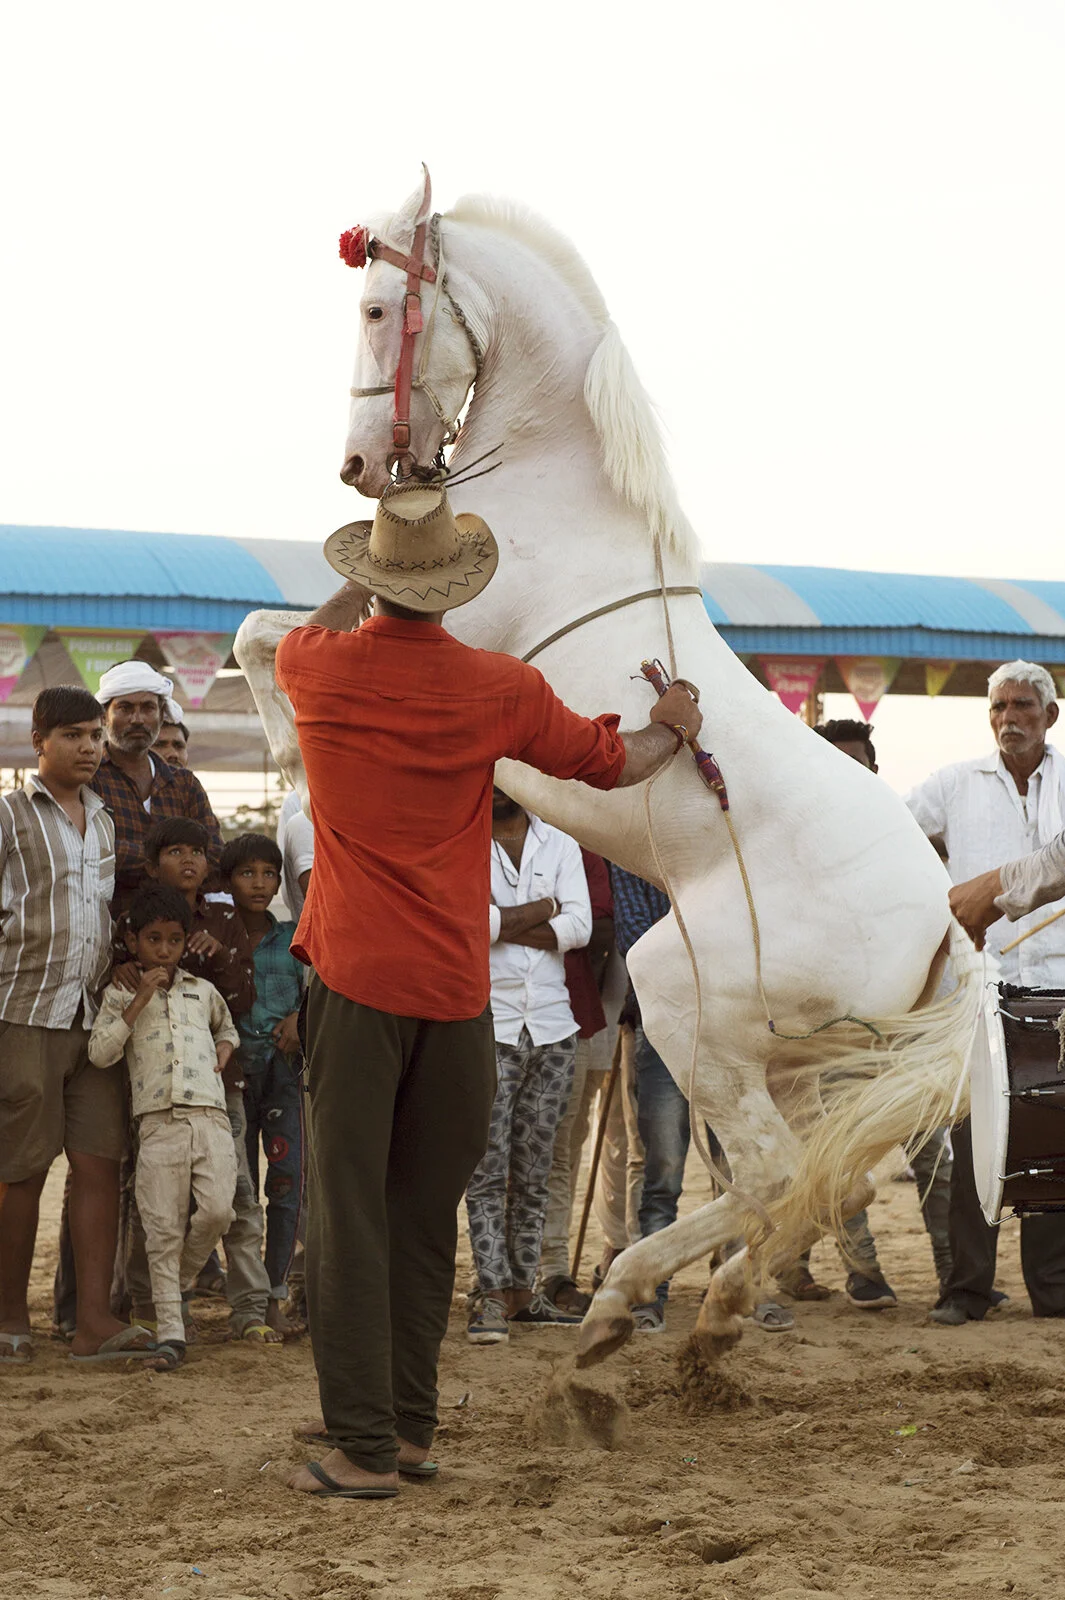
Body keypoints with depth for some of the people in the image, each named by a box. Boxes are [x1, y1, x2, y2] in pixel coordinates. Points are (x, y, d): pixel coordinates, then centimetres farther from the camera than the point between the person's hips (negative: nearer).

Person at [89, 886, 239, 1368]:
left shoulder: (203, 991, 20)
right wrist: (139, 1002, -7)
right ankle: (170, 1328, -2)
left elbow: (227, 1026, 40)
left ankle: (180, 1279, 17)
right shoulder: (120, 996, 10)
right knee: (163, 1228, -5)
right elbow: (100, 1052, -4)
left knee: (216, 1210, -14)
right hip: (158, 1123, -2)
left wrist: (224, 1049, 17)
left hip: (210, 1116, 2)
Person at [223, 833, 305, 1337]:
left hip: (284, 1068, 1)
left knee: (287, 1182, -5)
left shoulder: (291, 938, 7)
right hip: (234, 1067, -1)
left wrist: (300, 1018, -6)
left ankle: (275, 1298, 0)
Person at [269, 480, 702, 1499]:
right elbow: (612, 763, 11)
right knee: (424, 1214, 12)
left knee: (349, 1210, -2)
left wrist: (365, 583, 39)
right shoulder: (500, 690, -4)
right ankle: (405, 1423, 19)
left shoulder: (318, 669, -3)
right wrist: (674, 728, 31)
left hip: (354, 976, -1)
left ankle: (363, 1445, -5)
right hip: (455, 986, 1)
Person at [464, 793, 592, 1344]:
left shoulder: (560, 843, 11)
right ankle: (492, 1293, -6)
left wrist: (504, 925, -9)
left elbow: (579, 926, -1)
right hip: (488, 1025, -3)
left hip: (552, 1024, 4)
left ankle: (521, 1289, 12)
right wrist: (542, 908, -5)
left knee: (534, 1170, 6)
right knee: (488, 1167, -7)